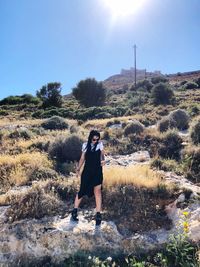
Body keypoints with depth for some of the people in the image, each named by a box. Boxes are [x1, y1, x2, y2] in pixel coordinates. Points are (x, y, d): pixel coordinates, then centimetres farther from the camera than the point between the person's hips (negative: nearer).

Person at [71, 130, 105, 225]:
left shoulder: (100, 144, 0)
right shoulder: (85, 145, 3)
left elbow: (102, 154, -4)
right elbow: (82, 158, 9)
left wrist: (102, 160, -26)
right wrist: (78, 169, 6)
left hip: (97, 171, -1)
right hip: (87, 171, 1)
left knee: (97, 191, -4)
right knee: (82, 191, 7)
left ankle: (98, 214, 3)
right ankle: (75, 210, 24)